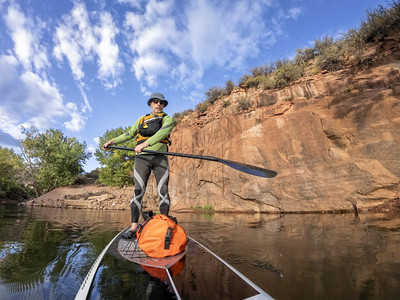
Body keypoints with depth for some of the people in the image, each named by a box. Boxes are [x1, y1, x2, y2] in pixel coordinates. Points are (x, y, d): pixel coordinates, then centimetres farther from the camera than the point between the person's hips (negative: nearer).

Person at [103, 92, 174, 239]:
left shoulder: (168, 119, 8)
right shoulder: (142, 119, 20)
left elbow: (161, 133, -12)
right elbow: (129, 134, 27)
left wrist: (144, 144, -25)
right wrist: (113, 141, 16)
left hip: (160, 158, -2)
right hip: (142, 158, 2)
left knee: (163, 192, -3)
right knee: (138, 191, -5)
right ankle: (133, 226, 0)